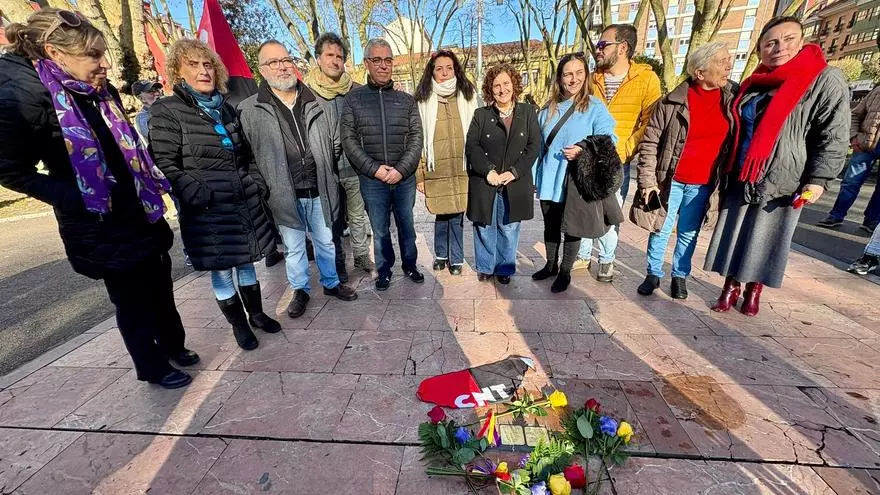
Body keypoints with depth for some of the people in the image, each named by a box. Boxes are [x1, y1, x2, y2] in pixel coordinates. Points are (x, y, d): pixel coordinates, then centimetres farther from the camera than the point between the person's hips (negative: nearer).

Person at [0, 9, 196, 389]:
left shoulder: (101, 91, 5)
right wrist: (77, 199, -17)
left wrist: (154, 183, 10)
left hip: (142, 213, 6)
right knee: (132, 300, 8)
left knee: (160, 287, 17)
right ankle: (153, 368, 28)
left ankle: (173, 345, 39)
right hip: (102, 227, -6)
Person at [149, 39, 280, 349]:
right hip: (208, 210, -5)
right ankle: (239, 325, 23)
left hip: (246, 203, 5)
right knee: (221, 270, 6)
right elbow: (165, 165, -9)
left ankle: (256, 313, 32)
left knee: (246, 262, 15)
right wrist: (198, 196, -19)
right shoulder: (166, 111, -4)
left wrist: (255, 182, 8)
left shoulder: (225, 108, 14)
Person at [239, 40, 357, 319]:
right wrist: (267, 183, -4)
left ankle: (331, 283, 36)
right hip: (284, 195, -2)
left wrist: (321, 168, 8)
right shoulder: (249, 111, -4)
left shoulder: (318, 105, 5)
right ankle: (300, 290, 33)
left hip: (319, 191, 2)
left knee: (325, 242, 16)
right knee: (293, 247, 13)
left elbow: (335, 143, 13)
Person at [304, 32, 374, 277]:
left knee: (358, 216, 12)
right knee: (333, 221, 10)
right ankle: (338, 264, 25)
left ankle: (362, 256, 29)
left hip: (355, 168, 2)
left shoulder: (356, 90, 5)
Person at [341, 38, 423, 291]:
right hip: (372, 180, -1)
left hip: (405, 178, 1)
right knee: (380, 230, 9)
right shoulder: (353, 98, 3)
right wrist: (374, 169, -13)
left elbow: (416, 138, 0)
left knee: (406, 226, 13)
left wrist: (401, 169, -12)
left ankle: (410, 265, 32)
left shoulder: (406, 100, 6)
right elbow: (349, 140, -2)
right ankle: (384, 271, 27)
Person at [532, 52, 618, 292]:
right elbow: (538, 146, 11)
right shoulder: (548, 109, 10)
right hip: (549, 180, 4)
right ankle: (551, 265, 34)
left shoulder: (595, 107, -3)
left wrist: (584, 149, -25)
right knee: (550, 226, 15)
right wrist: (534, 176, 9)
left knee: (572, 228, 7)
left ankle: (565, 272, 24)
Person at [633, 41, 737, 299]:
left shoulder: (735, 98, 3)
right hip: (671, 179, -2)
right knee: (661, 230, 6)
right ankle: (653, 274, 22)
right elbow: (649, 143, -8)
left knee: (689, 233, 11)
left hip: (704, 183, 3)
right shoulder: (672, 102, -8)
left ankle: (679, 276, 26)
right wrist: (647, 180, -13)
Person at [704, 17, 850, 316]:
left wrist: (818, 179, -16)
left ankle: (754, 290, 22)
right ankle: (731, 287, 19)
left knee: (765, 240, 4)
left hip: (783, 183, -4)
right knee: (733, 236, 6)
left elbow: (833, 136, -8)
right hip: (741, 179, 4)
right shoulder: (753, 85, 10)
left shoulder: (825, 80, -4)